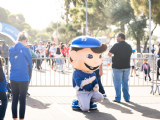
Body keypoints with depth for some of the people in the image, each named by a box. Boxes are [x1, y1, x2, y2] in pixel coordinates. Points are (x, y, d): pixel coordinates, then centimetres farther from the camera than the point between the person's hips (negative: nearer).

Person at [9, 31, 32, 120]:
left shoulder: (11, 49, 7)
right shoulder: (25, 49, -10)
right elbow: (30, 63, -1)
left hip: (13, 78, 5)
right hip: (23, 78, -5)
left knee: (14, 99, 11)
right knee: (22, 100, 2)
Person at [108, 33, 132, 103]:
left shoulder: (117, 45, -12)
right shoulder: (129, 46, 7)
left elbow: (109, 54, -13)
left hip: (117, 66, -6)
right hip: (127, 67, 6)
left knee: (117, 83, 0)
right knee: (125, 82, 13)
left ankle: (118, 98, 0)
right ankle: (127, 98, 16)